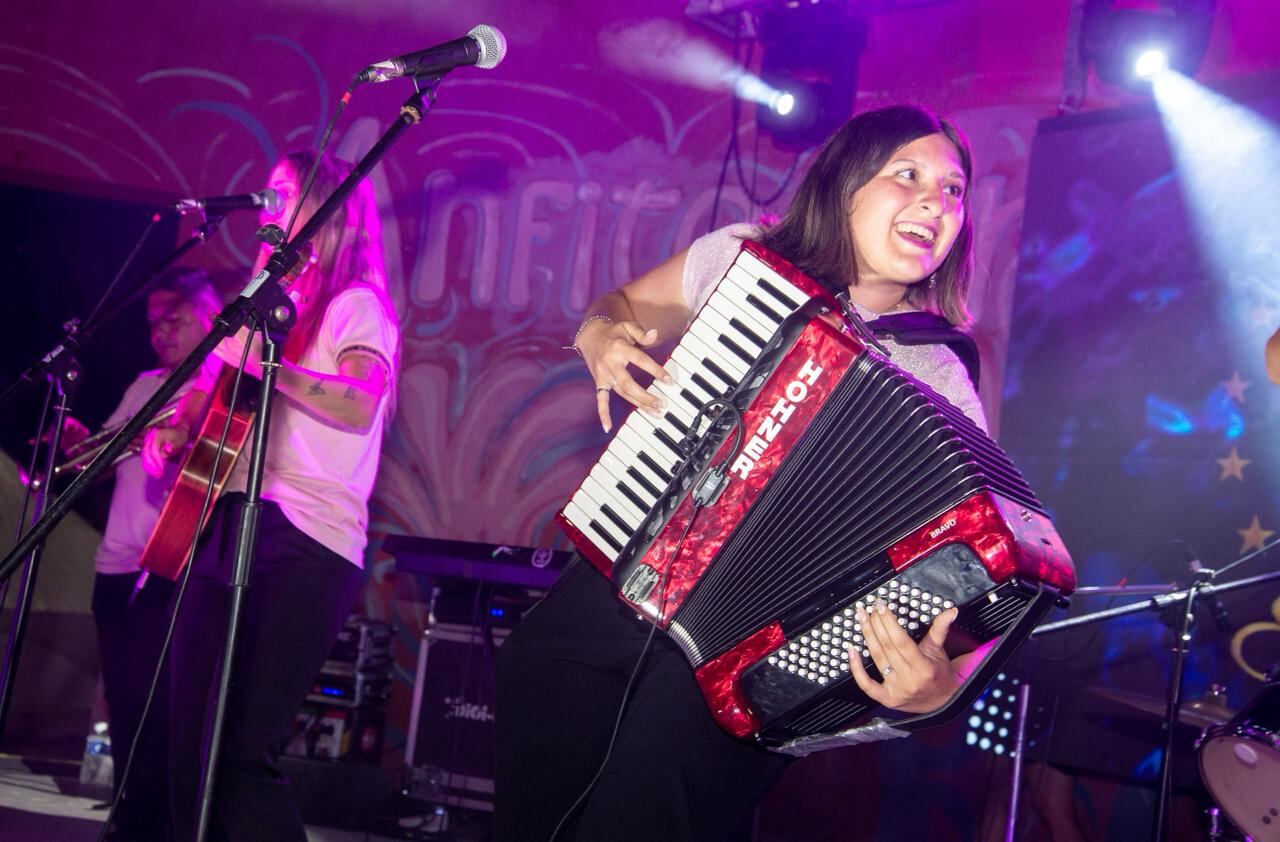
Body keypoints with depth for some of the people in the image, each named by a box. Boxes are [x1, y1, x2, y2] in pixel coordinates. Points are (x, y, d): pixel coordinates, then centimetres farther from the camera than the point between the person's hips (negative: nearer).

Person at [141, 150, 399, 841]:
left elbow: (361, 403, -18)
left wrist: (260, 362, -22)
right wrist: (179, 428, 10)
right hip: (226, 519, 8)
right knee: (190, 745, 5)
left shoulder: (354, 305, 0)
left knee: (241, 751, -16)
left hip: (303, 537, -8)